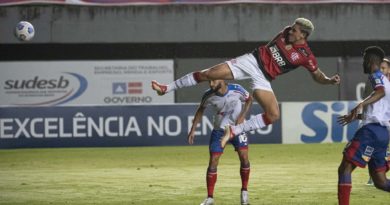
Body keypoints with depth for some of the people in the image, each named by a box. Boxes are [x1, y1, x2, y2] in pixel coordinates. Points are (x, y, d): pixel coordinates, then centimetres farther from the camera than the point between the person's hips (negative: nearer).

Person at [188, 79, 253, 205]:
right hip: (219, 130, 1)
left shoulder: (236, 90, -21)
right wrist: (193, 130, -1)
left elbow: (249, 99, -1)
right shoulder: (208, 95, -17)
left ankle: (244, 192, 10)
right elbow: (201, 110, 1)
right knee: (212, 164, -5)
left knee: (244, 159, -10)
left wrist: (242, 116, -13)